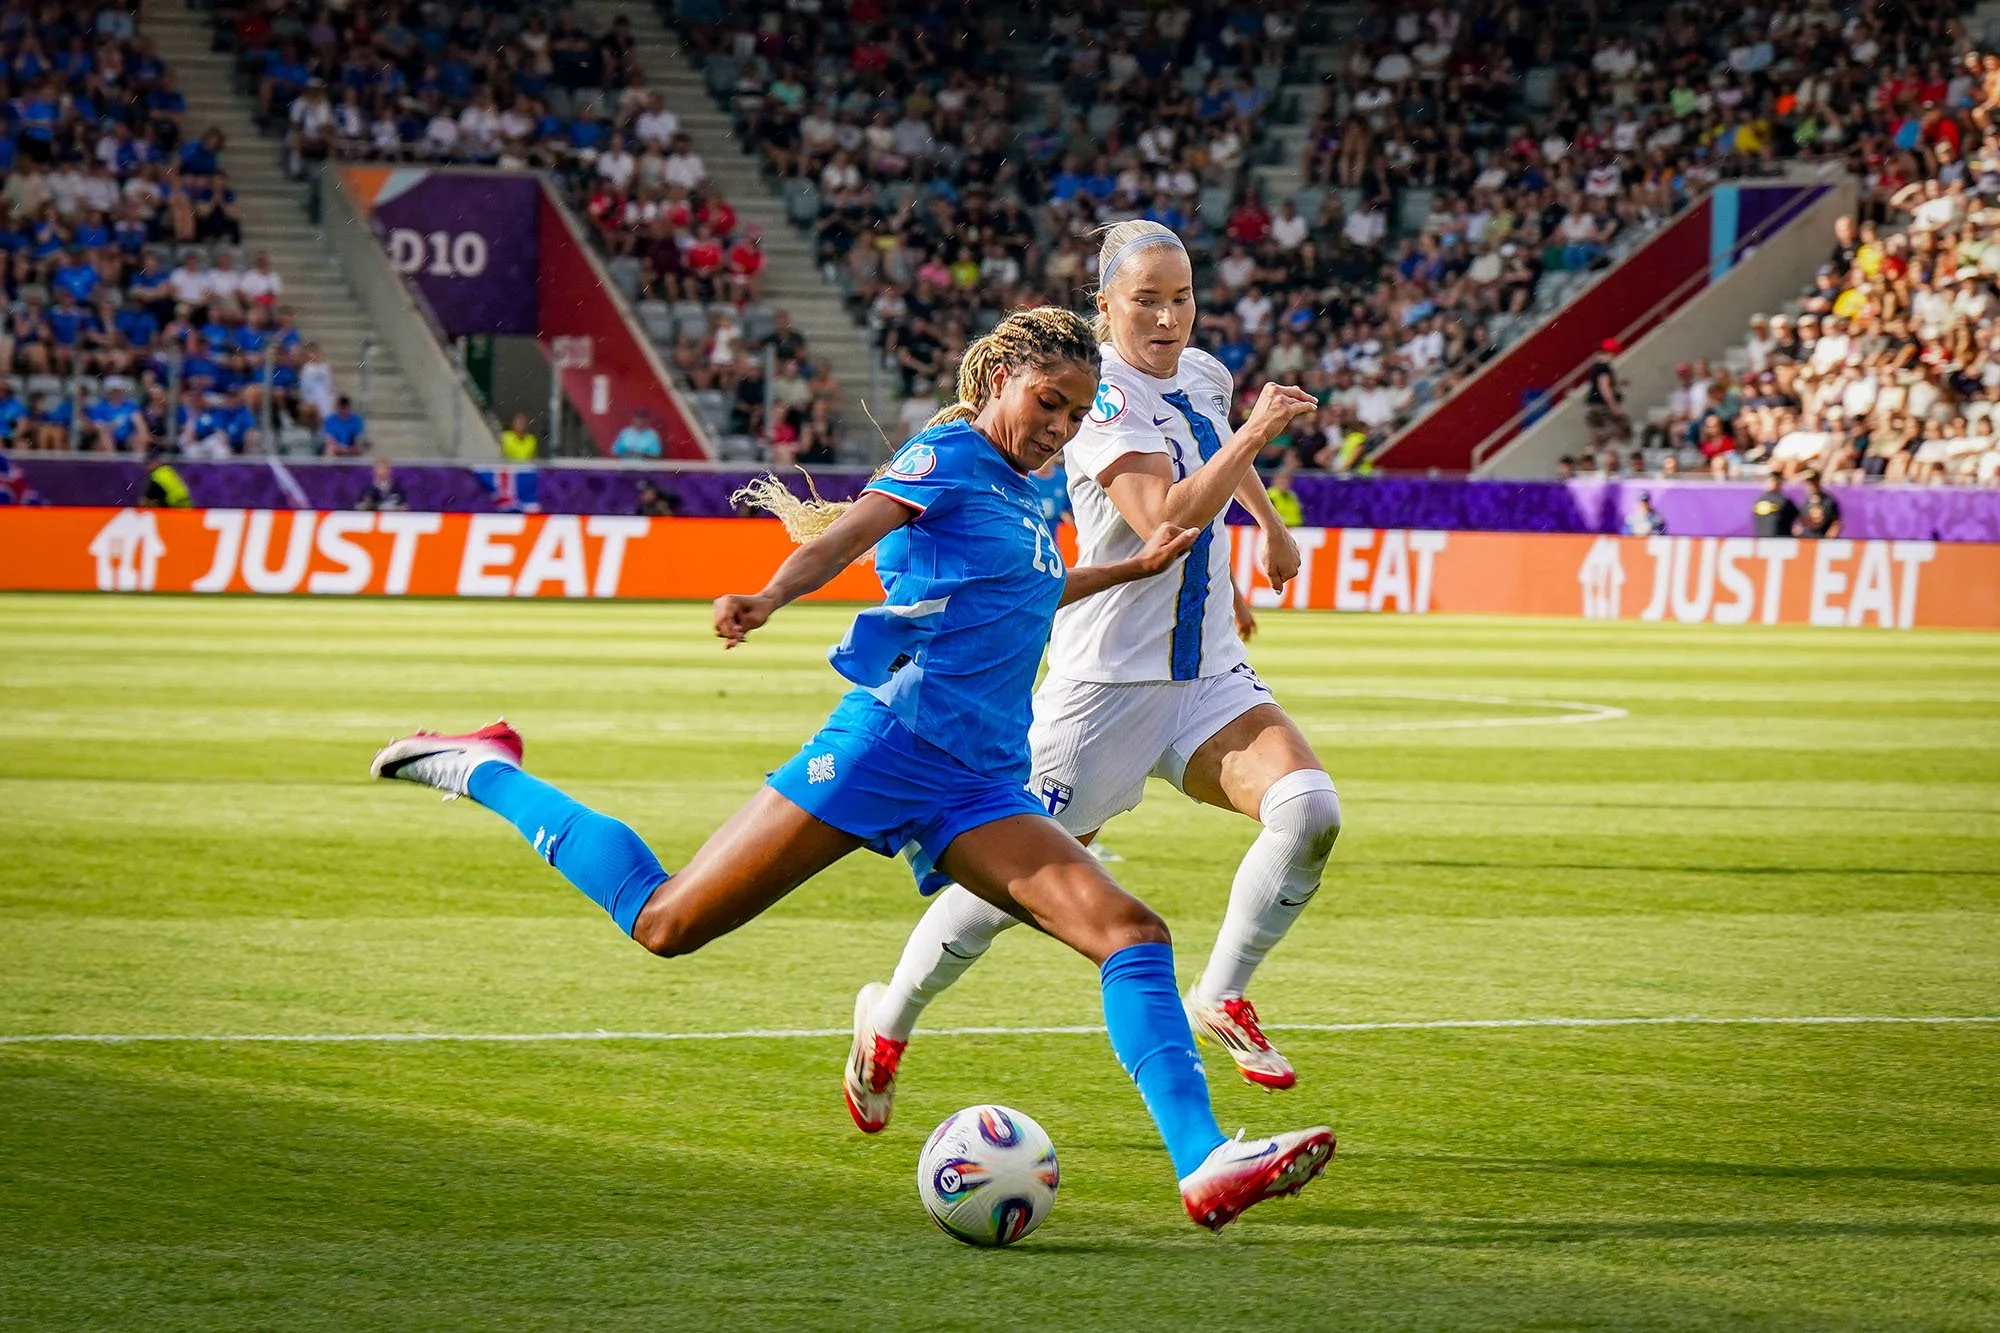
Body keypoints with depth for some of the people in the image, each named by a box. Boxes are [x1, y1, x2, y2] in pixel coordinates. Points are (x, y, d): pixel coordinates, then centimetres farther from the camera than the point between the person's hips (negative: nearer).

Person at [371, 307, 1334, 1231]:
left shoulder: (1024, 498, 21)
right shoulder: (953, 455, -3)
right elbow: (852, 531, -22)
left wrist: (1137, 567, 47)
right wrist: (772, 596, -41)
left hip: (978, 790, 8)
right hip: (889, 744, -8)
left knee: (1132, 934, -11)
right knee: (667, 923, -5)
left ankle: (1204, 1167, -17)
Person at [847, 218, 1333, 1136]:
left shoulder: (1203, 377, 8)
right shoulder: (1103, 403, -16)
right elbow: (1165, 520, -33)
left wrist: (1269, 522, 41)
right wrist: (1254, 433, -38)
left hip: (1209, 676, 6)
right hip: (1109, 680, -6)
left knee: (1308, 808, -19)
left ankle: (1223, 997, -1)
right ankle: (888, 1024, 24)